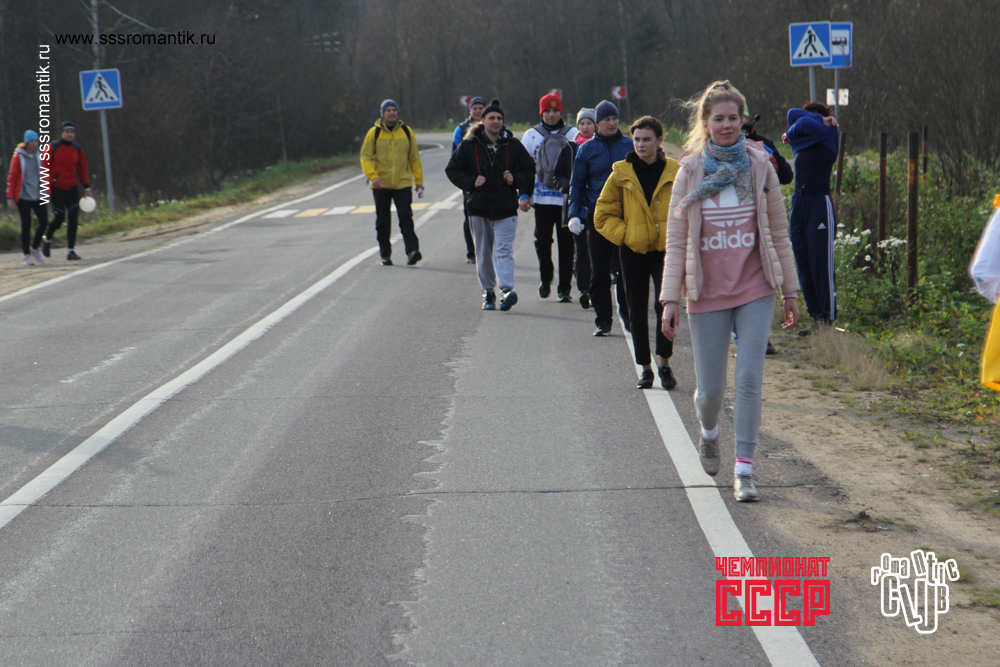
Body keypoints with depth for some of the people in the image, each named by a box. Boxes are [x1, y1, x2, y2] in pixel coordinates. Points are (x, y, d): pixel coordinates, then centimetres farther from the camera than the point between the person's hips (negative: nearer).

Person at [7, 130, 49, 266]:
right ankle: (27, 255, 8)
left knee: (44, 222, -6)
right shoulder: (18, 157, -4)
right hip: (23, 197, -4)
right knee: (26, 225, -3)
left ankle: (34, 248, 15)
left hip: (38, 196, 4)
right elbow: (11, 178, -3)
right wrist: (10, 199, -6)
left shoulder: (38, 156, 9)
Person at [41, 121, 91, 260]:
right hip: (57, 189, -4)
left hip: (72, 189, 4)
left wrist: (86, 188, 11)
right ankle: (47, 239, 24)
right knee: (59, 218, -6)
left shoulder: (77, 149, 7)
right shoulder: (53, 148, -7)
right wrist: (46, 188, -15)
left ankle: (71, 250, 0)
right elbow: (45, 168, -8)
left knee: (73, 219, -5)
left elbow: (82, 169, 14)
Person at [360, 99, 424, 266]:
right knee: (382, 221, 7)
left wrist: (419, 182, 9)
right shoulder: (374, 133, 0)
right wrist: (373, 176, -17)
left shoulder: (407, 132, 6)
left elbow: (414, 158, 11)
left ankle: (412, 250, -20)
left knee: (406, 217, -13)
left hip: (402, 183, 0)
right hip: (381, 185, 0)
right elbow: (366, 157, -2)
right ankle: (385, 255, 17)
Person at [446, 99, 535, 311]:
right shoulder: (470, 145, 2)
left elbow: (529, 169, 13)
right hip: (479, 207, 1)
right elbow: (452, 169, 6)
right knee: (483, 254, 8)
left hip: (506, 208, -1)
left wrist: (516, 180, -6)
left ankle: (507, 290, -24)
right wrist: (471, 182, -8)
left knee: (503, 250, -14)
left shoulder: (513, 145, 5)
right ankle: (488, 292, 19)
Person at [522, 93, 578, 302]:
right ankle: (545, 279, 24)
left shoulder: (573, 134, 7)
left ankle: (564, 287, 5)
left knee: (567, 242, -1)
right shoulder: (531, 135, 9)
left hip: (567, 197, -1)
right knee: (542, 240, 2)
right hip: (542, 197, 1)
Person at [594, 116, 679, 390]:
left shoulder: (676, 173, 2)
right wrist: (625, 235, -4)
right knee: (638, 312, 5)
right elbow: (603, 215, 7)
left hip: (666, 250, -1)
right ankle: (645, 368, 16)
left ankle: (664, 362, 2)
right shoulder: (621, 174, 2)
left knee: (666, 305, -15)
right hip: (634, 252, 1)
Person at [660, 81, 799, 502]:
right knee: (710, 388, 5)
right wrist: (670, 299, -5)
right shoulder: (690, 173, 0)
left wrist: (790, 291, 9)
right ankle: (709, 433, 39)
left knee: (750, 378, -10)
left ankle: (744, 470, -3)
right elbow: (676, 242, 2)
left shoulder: (759, 167, 2)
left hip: (755, 292, 0)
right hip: (708, 294, 0)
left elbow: (779, 234, 9)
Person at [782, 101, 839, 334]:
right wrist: (821, 119, 5)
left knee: (822, 266, -7)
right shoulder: (801, 142, 16)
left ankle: (828, 318, -3)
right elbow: (793, 115, 5)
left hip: (820, 204, -6)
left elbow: (807, 125, -10)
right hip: (798, 204, 6)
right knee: (804, 267, 6)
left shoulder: (829, 134, 2)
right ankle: (815, 317, 12)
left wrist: (792, 133, 7)